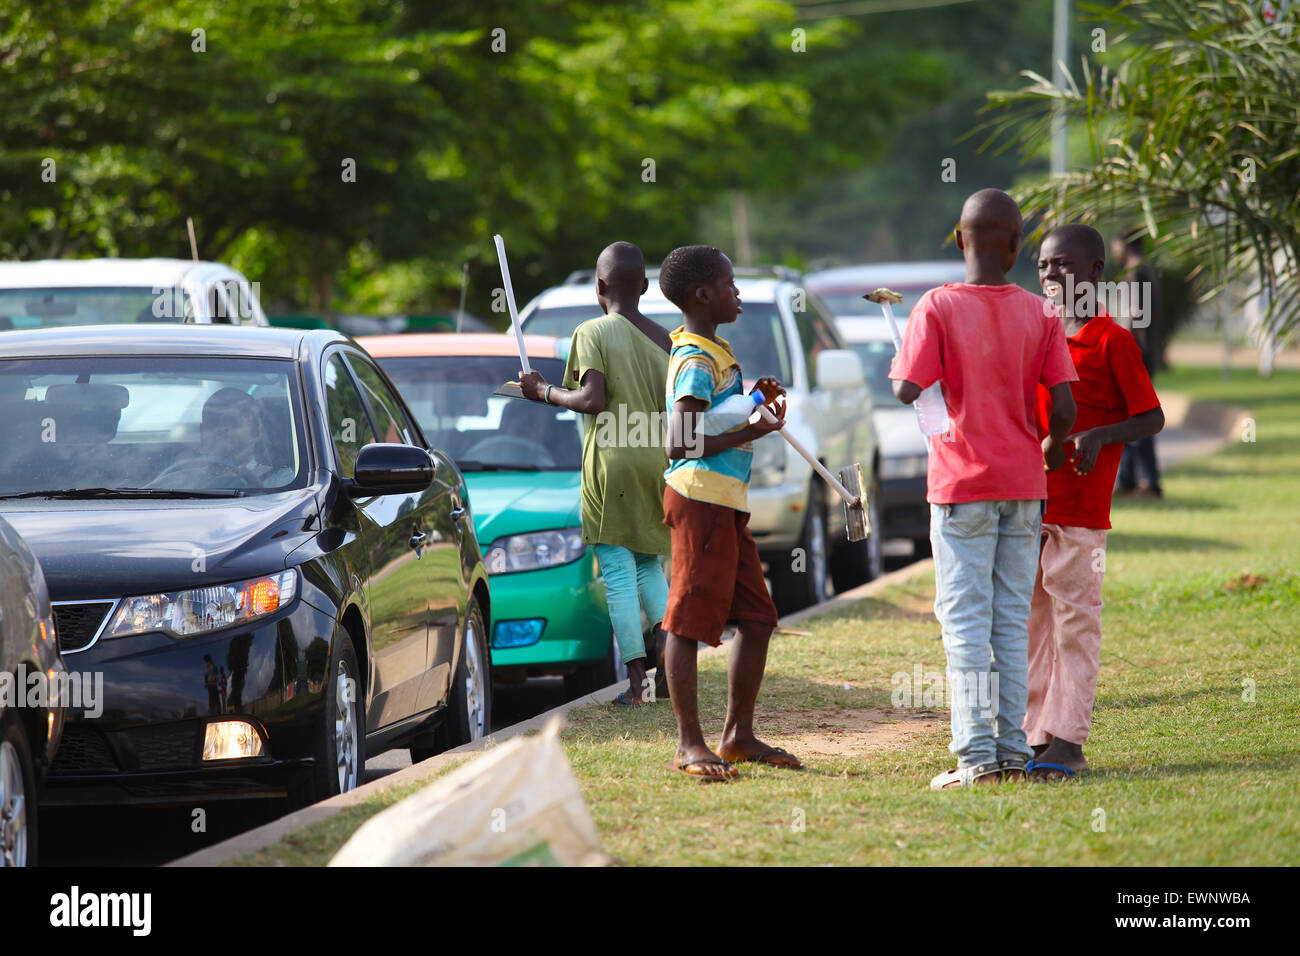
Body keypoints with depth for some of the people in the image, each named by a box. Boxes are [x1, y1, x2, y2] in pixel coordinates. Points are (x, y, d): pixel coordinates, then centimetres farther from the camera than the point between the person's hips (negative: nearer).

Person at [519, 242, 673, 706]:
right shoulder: (663, 338, 8)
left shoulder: (593, 333, -7)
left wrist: (546, 392, -3)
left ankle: (637, 680, -4)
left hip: (610, 462, -5)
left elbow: (593, 400, -17)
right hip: (657, 462, 5)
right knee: (649, 567, 16)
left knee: (618, 571, -1)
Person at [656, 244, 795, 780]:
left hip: (726, 503, 11)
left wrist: (754, 400, 15)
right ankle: (689, 744, -4)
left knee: (757, 619, 11)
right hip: (701, 499, -11)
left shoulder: (710, 354, 18)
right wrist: (751, 432, -18)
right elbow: (680, 444, -21)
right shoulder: (698, 362, -14)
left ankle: (739, 735, 19)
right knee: (689, 621, -6)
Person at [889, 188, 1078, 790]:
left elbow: (906, 394, -17)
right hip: (1023, 486, 3)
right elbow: (1064, 411, -5)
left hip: (962, 485, -3)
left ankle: (976, 755, -7)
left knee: (965, 622, -1)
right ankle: (1012, 750, 9)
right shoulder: (1039, 315, -1)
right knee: (1013, 621, 9)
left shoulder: (938, 307, -9)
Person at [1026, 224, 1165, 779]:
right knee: (1030, 619, 7)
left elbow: (1152, 418, -7)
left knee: (1075, 618, -6)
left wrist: (1099, 436, -23)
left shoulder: (1112, 341, -6)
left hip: (1079, 507, -7)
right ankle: (1036, 736, 12)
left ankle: (1067, 741, -6)